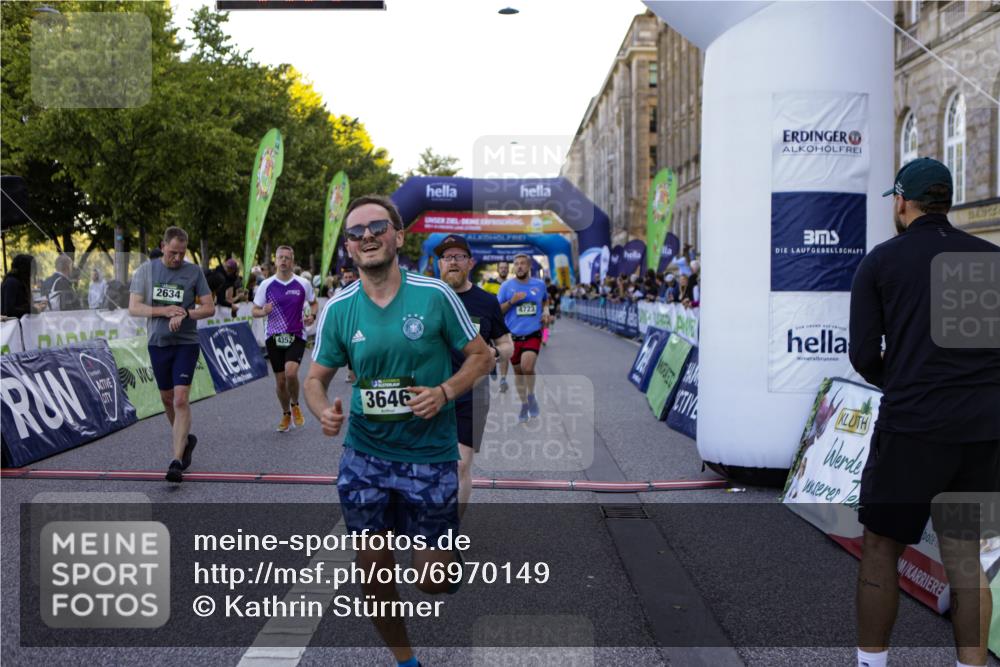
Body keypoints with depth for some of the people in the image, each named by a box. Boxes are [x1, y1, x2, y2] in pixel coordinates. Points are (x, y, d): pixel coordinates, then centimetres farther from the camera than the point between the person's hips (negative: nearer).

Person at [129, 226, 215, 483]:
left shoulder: (194, 271, -1)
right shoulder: (146, 270, 2)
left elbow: (209, 308, -1)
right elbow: (134, 308, -3)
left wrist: (185, 313, -18)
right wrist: (164, 311, -16)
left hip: (186, 343, -3)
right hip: (158, 343, 3)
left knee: (181, 400, -14)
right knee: (167, 398, 15)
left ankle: (177, 462, -16)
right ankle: (185, 439, 39)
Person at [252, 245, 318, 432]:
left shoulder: (303, 284, -2)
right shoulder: (266, 285, 0)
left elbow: (314, 303, 14)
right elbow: (254, 310, 5)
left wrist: (312, 315, -7)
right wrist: (264, 311, -17)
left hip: (296, 336, -2)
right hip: (274, 337, 2)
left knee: (291, 372, -23)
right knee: (280, 380, 6)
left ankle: (295, 405, 6)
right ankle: (286, 415, 29)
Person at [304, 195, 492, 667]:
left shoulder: (435, 295, -8)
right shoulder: (338, 309, -2)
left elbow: (481, 355, 1)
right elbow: (316, 378, 7)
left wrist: (444, 391, -17)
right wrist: (324, 411, -16)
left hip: (430, 456, -2)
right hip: (364, 456, 2)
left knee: (432, 582, 2)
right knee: (374, 574, 7)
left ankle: (453, 550, 38)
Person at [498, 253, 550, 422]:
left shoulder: (539, 285, 3)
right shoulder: (506, 286, -1)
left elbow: (545, 300, 24)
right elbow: (497, 311, 0)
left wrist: (545, 312, 5)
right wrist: (511, 301, -16)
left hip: (533, 334, -1)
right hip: (513, 335, 1)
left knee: (527, 366, -23)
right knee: (518, 371, 10)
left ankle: (531, 395, 4)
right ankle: (524, 405, 28)